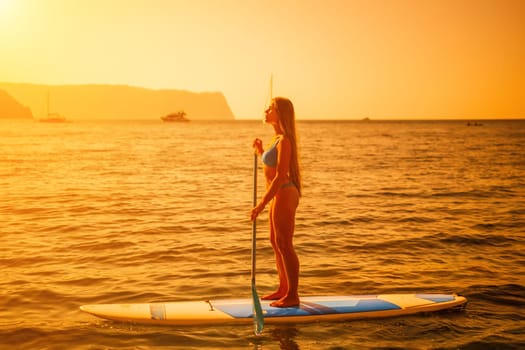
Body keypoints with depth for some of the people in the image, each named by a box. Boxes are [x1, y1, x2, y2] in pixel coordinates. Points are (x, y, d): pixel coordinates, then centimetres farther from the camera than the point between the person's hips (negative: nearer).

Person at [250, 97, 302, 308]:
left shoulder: (284, 140, -18)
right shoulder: (278, 138, 12)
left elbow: (280, 176, -22)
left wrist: (262, 204, -21)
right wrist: (261, 152, 12)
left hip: (284, 195, -10)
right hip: (279, 195, 10)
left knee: (284, 245, -3)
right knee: (275, 243, 17)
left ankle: (293, 296, 7)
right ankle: (283, 289, 29)